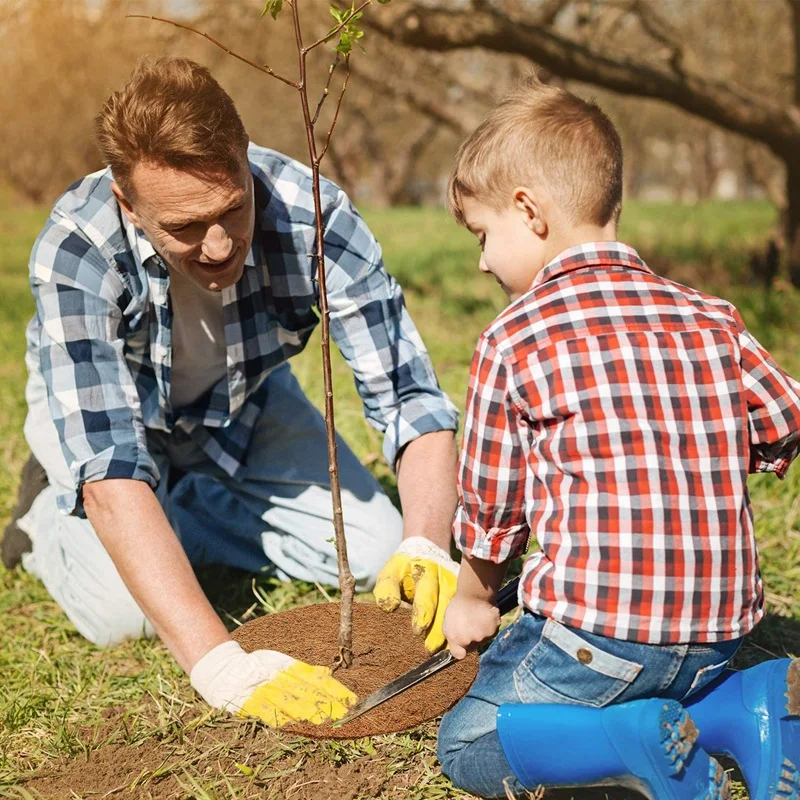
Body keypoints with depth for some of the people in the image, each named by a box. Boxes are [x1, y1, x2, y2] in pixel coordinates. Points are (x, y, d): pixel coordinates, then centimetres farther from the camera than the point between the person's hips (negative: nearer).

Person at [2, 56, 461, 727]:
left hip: (244, 398, 3)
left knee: (373, 553, -8)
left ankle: (183, 508, 13)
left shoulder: (311, 212, -34)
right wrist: (221, 664, -54)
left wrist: (426, 549, -49)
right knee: (124, 615, -22)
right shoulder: (75, 254, -39)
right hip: (98, 406, -2)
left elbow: (408, 394, -31)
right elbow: (109, 473, -45)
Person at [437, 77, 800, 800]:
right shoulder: (712, 319, 5)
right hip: (720, 636, 6)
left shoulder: (514, 340, -7)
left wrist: (474, 598, 21)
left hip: (596, 631, -5)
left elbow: (490, 504, 2)